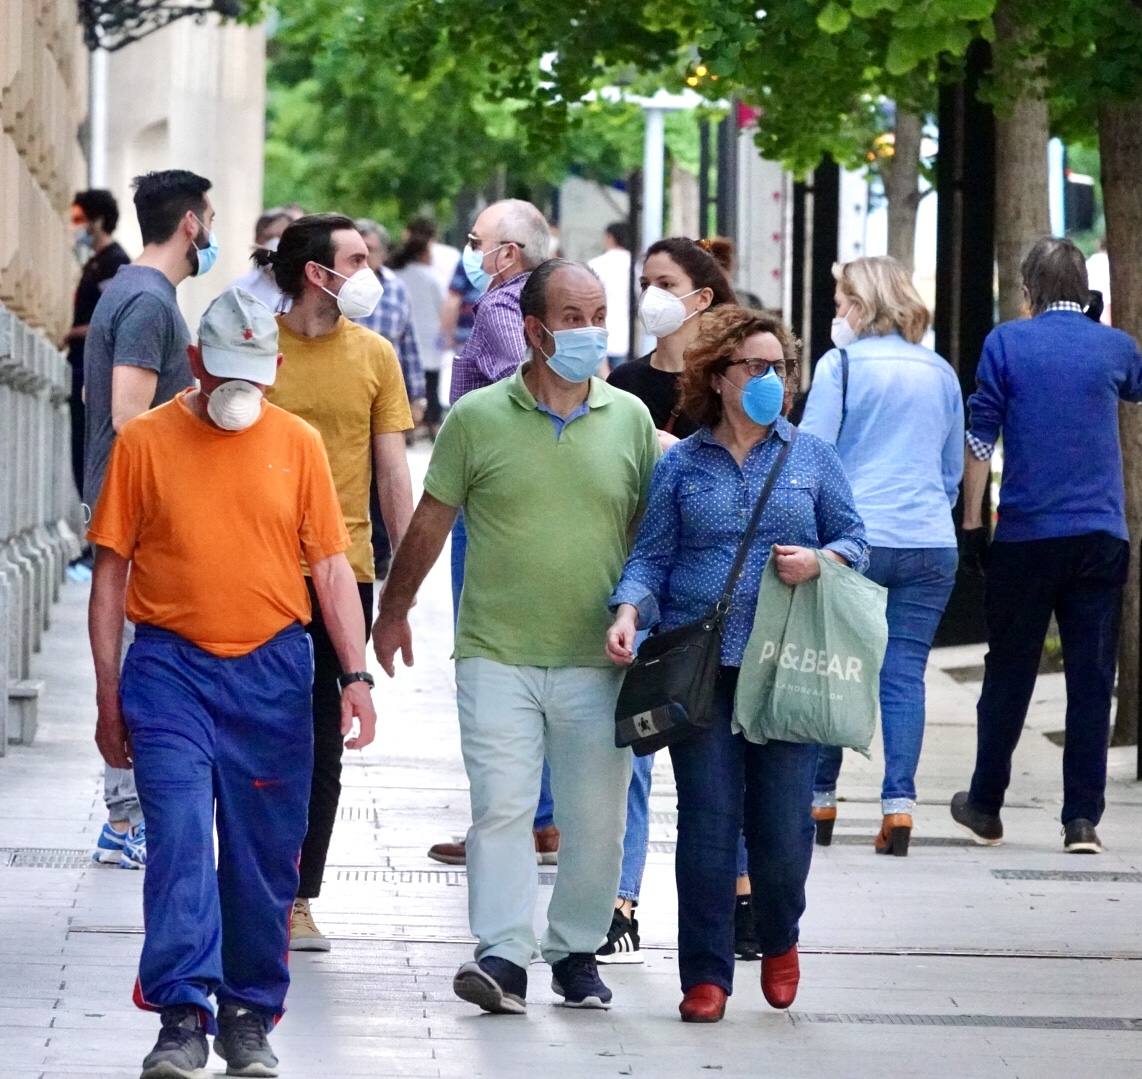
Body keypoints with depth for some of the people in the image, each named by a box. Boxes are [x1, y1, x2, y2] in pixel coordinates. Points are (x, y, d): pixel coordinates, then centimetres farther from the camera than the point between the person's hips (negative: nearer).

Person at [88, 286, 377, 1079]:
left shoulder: (298, 444, 5)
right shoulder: (146, 441, 1)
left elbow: (333, 568, 6)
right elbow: (112, 571, 4)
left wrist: (355, 673, -4)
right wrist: (109, 695, 2)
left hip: (272, 670, 2)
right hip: (170, 669, -2)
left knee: (266, 854, 6)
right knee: (179, 840, -12)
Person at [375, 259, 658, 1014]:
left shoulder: (630, 420, 6)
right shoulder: (478, 419, 0)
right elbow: (431, 523, 9)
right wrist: (394, 610, 17)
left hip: (597, 661, 2)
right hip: (497, 656, -2)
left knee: (596, 818, 5)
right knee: (501, 807, -10)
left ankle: (577, 951, 20)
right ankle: (504, 958, -11)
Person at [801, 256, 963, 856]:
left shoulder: (841, 365, -3)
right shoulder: (941, 373, 11)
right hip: (932, 545, 3)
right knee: (906, 674, 2)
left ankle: (820, 802, 12)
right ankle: (899, 805, -7)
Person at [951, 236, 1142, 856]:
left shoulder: (1006, 343, -1)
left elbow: (979, 438, -2)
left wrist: (973, 521, 4)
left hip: (1026, 533, -1)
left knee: (1009, 672, 9)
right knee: (1091, 677, 1)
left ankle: (985, 807, 18)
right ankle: (1082, 819, -3)